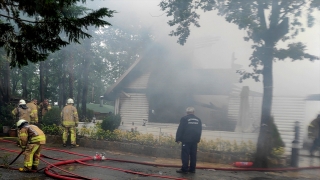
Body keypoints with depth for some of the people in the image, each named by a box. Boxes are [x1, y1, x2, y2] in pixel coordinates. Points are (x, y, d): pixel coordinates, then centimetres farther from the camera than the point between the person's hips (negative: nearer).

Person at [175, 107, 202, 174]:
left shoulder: (184, 119, -5)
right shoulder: (198, 120, 12)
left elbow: (180, 129, -7)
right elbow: (200, 130, 16)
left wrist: (178, 139, -3)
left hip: (186, 140, -5)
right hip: (195, 140, 5)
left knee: (185, 155, -4)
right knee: (193, 155, 9)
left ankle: (184, 169, -5)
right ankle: (192, 169, 12)